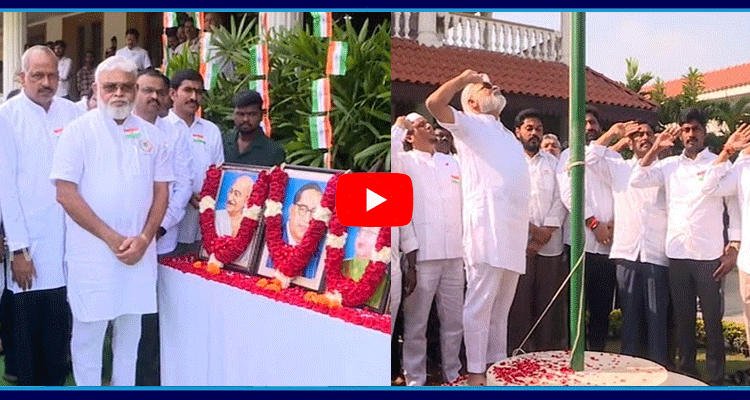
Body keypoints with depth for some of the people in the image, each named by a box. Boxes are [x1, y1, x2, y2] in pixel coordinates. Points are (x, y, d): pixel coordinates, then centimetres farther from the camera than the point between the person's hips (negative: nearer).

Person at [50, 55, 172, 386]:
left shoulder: (150, 134, 8)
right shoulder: (78, 131, -4)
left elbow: (161, 189, 8)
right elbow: (65, 193, -10)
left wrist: (144, 239, -5)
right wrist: (111, 237, -13)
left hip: (139, 251, 4)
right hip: (92, 251, -4)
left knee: (130, 330, 14)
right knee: (89, 332, 4)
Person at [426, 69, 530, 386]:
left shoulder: (509, 136, 28)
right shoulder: (469, 125, 7)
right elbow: (434, 103, -12)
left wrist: (530, 228, 22)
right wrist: (464, 78, -3)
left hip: (513, 233, 8)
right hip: (487, 227, -7)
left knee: (501, 307, 11)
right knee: (480, 304, -8)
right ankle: (476, 372, -4)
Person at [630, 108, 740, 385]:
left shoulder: (720, 164, 1)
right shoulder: (669, 165, 10)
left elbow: (734, 206, 0)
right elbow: (637, 180, 1)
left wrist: (734, 248, -7)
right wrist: (655, 148, -3)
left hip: (709, 255, -3)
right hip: (677, 254, 3)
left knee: (712, 319, 2)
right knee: (683, 318, 11)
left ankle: (716, 378, 11)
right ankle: (686, 372, 22)